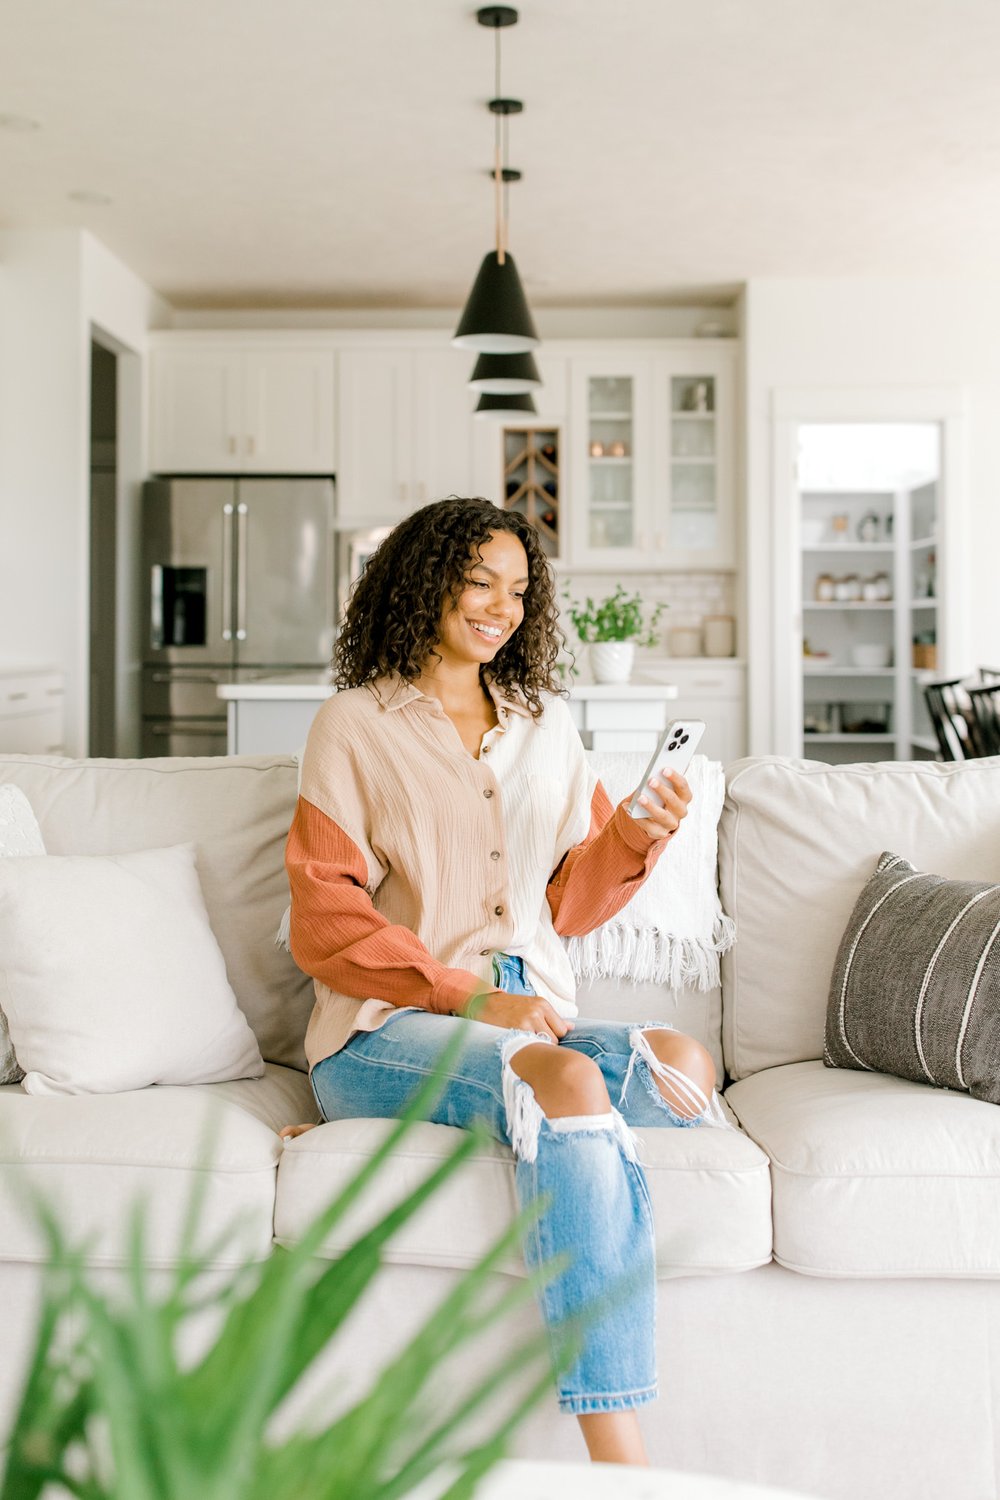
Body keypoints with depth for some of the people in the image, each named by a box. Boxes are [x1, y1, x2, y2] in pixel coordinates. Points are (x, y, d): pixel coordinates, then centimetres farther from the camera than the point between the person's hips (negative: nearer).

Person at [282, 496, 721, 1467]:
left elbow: (568, 906, 16)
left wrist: (630, 840, -5)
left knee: (685, 1063, -27)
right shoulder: (356, 725, 3)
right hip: (386, 1029, -5)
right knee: (570, 1081, -36)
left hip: (531, 1013, 5)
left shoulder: (545, 724, 18)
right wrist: (469, 997, -14)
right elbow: (324, 927, -3)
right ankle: (620, 1465, -38)